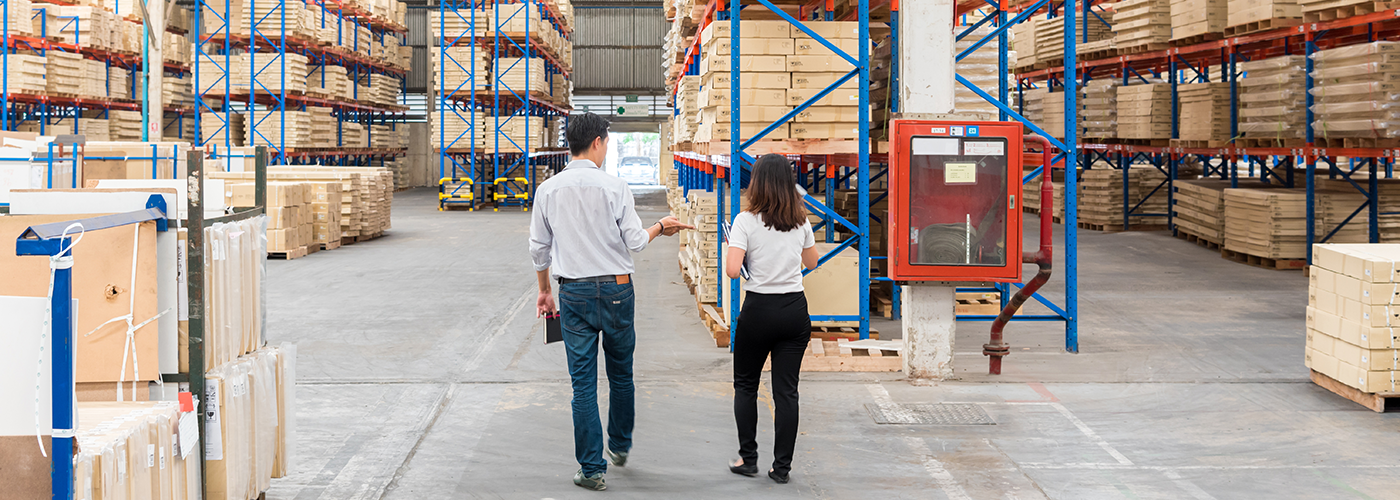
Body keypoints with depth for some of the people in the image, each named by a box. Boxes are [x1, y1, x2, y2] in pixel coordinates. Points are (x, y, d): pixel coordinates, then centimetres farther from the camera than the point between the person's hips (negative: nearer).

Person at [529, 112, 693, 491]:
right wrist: (661, 227, 14)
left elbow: (538, 248, 5)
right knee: (621, 374, 19)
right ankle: (620, 446, 35)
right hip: (615, 289, -1)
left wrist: (544, 290, 19)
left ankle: (592, 469, 5)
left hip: (574, 294, 1)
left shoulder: (548, 190, 0)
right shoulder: (614, 187, -9)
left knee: (583, 382, 3)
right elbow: (635, 242, -6)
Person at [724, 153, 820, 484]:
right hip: (795, 310, 3)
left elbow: (732, 269, -17)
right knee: (786, 389, 5)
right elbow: (812, 262, 17)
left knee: (745, 385, 15)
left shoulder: (746, 221, -10)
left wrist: (732, 246, 2)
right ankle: (782, 466, 5)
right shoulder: (800, 221, 2)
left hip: (758, 309, -3)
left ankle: (748, 458, 14)